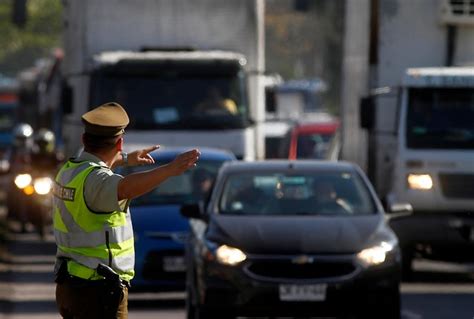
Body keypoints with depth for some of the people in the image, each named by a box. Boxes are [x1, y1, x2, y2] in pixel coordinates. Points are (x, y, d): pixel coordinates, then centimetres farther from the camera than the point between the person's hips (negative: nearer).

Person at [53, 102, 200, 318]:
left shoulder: (69, 170, 10)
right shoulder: (96, 179, -21)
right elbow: (125, 188, -44)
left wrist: (126, 160, 51)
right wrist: (170, 169, -56)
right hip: (97, 290, -10)